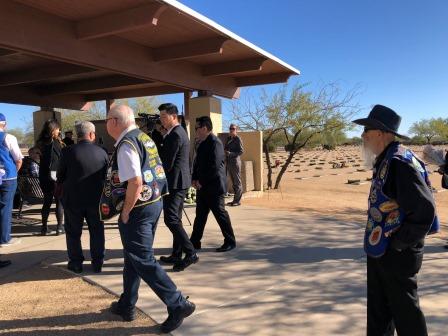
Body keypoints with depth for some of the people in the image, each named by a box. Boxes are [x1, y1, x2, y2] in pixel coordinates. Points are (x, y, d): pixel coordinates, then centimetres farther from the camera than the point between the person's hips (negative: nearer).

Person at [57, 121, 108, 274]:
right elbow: (106, 176, 2)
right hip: (96, 199, 2)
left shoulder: (68, 151, -12)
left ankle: (76, 263, 20)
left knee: (73, 232, 13)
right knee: (97, 231, 14)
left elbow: (60, 176, -4)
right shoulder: (102, 152, -6)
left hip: (73, 198, -1)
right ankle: (97, 262, 20)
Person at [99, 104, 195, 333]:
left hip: (137, 209, -10)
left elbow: (135, 182, -27)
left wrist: (125, 211, -15)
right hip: (154, 202, 10)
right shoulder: (144, 138, 11)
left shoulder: (126, 145, -17)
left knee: (143, 261, 0)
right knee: (133, 256, 20)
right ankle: (126, 305, 34)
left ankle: (178, 305, 4)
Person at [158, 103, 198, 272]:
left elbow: (167, 162, -18)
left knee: (171, 219, -11)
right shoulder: (179, 132, 16)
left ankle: (190, 253, -8)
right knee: (175, 219, 14)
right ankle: (176, 255, 22)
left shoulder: (175, 135, -16)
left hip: (175, 182, -11)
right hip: (179, 182, 11)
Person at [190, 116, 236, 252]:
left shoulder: (215, 142, -15)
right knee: (200, 214, 13)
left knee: (220, 213, 0)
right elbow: (197, 162, 17)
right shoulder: (202, 143, 13)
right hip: (203, 186, 9)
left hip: (213, 186, -9)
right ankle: (194, 242, 21)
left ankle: (230, 241, 13)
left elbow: (214, 166, -22)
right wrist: (195, 179, 4)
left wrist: (201, 181, -15)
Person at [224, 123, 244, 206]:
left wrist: (230, 153, -21)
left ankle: (237, 201, 2)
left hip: (235, 161, -7)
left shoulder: (238, 139, -8)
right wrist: (225, 152, 1)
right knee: (233, 182, 11)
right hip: (228, 162, 7)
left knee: (237, 182, -2)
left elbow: (241, 151, -12)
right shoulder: (228, 138, 14)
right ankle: (235, 199, 18)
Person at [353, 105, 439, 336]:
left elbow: (424, 209, -26)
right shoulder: (384, 162, 9)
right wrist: (375, 243, 13)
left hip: (397, 256, -9)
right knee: (377, 311, 21)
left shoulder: (401, 163, -21)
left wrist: (399, 244, -18)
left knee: (404, 311, 8)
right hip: (379, 252, 9)